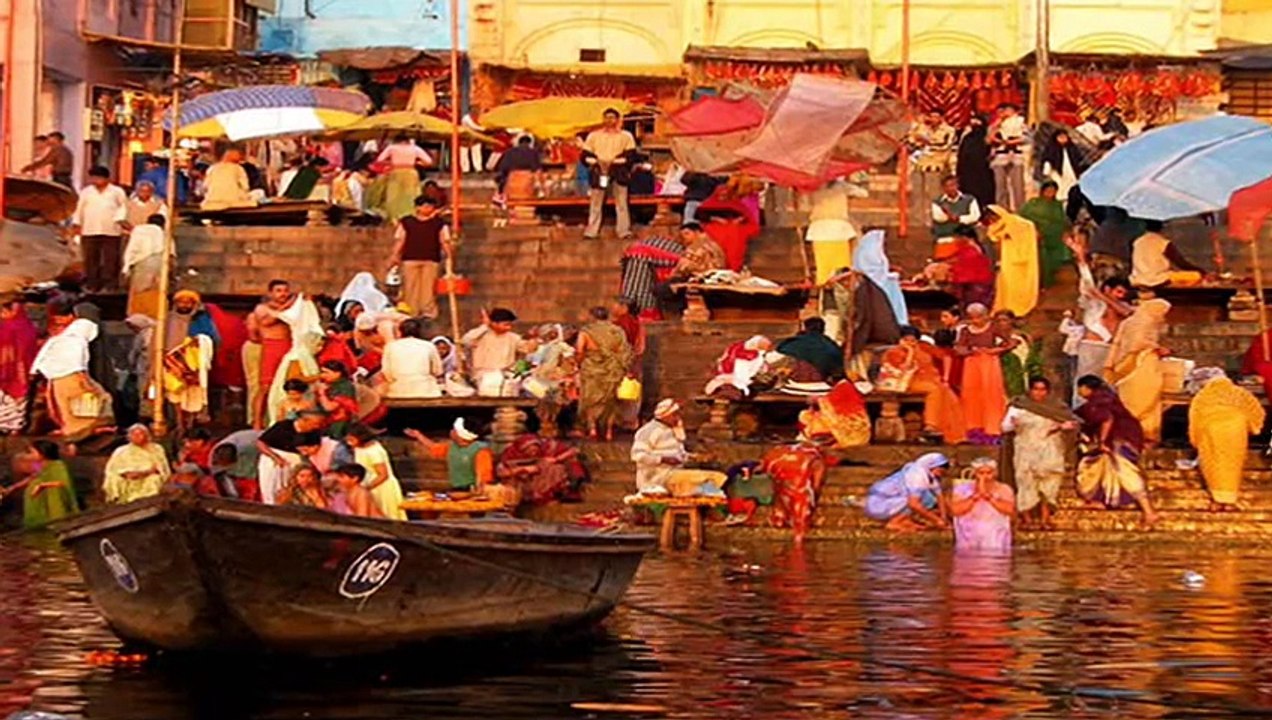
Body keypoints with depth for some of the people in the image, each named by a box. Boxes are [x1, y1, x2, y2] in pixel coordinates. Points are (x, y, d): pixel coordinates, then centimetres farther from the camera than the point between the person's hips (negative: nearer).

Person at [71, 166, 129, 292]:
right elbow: (80, 209, 15)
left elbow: (123, 207, 8)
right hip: (90, 231, 2)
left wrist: (120, 219, -6)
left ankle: (110, 285, -1)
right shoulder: (86, 192, 14)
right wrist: (76, 224, 9)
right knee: (91, 259, 2)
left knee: (111, 260, -3)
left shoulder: (117, 192, 8)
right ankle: (91, 285, 7)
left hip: (111, 231, -2)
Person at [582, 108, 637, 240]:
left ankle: (624, 230, -1)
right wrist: (595, 162, -11)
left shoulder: (626, 136, 8)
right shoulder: (594, 135, 12)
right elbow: (585, 155, 8)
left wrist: (615, 162, -14)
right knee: (595, 203, 2)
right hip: (599, 171, 1)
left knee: (621, 202, -4)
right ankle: (591, 231, 4)